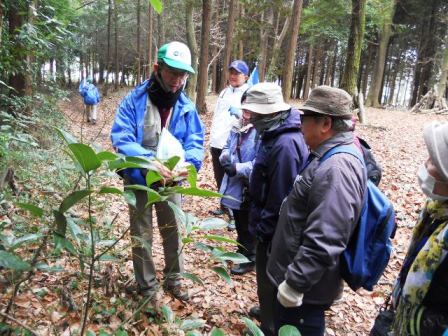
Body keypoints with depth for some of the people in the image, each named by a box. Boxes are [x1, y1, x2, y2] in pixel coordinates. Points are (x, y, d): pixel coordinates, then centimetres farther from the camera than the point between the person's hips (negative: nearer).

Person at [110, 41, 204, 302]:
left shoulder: (187, 107, -7)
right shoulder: (134, 100, -15)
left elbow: (196, 141, -6)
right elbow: (121, 138, -22)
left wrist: (190, 162, -29)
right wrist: (149, 161, -37)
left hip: (171, 181, 3)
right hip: (139, 179, -2)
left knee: (173, 232, 16)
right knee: (142, 235, 11)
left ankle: (174, 280, 37)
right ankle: (147, 286, 31)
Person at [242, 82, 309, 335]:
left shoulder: (285, 145, -30)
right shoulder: (277, 135, 2)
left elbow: (280, 197, -27)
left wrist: (263, 228, -17)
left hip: (273, 229, -9)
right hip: (270, 224, 9)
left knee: (269, 277, 10)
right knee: (267, 274, 26)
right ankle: (270, 312, 47)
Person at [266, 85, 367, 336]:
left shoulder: (337, 169, -29)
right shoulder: (330, 158, 6)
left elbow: (322, 242, -32)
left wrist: (294, 283, -24)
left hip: (306, 287, -9)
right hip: (296, 276, 10)